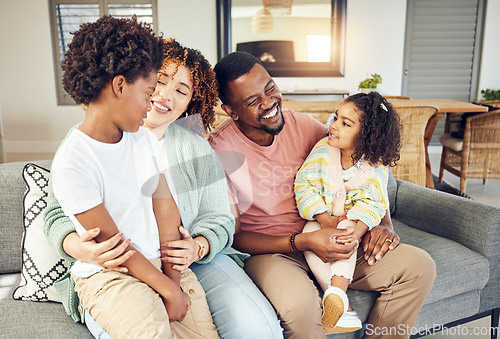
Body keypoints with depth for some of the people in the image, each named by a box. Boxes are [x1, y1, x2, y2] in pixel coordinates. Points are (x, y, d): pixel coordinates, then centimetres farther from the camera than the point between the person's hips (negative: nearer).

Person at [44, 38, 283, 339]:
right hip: (114, 269, -1)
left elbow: (218, 218, 6)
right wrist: (80, 248, -21)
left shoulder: (198, 148, 8)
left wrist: (197, 248, -17)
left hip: (194, 260, 2)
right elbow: (60, 213, 2)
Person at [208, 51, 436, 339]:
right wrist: (302, 242, -24)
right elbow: (233, 237, -12)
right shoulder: (219, 150, -14)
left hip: (327, 239, 5)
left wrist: (383, 223, -7)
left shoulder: (303, 125, 0)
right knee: (299, 303, -38)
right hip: (267, 250, -4)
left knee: (419, 266, -8)